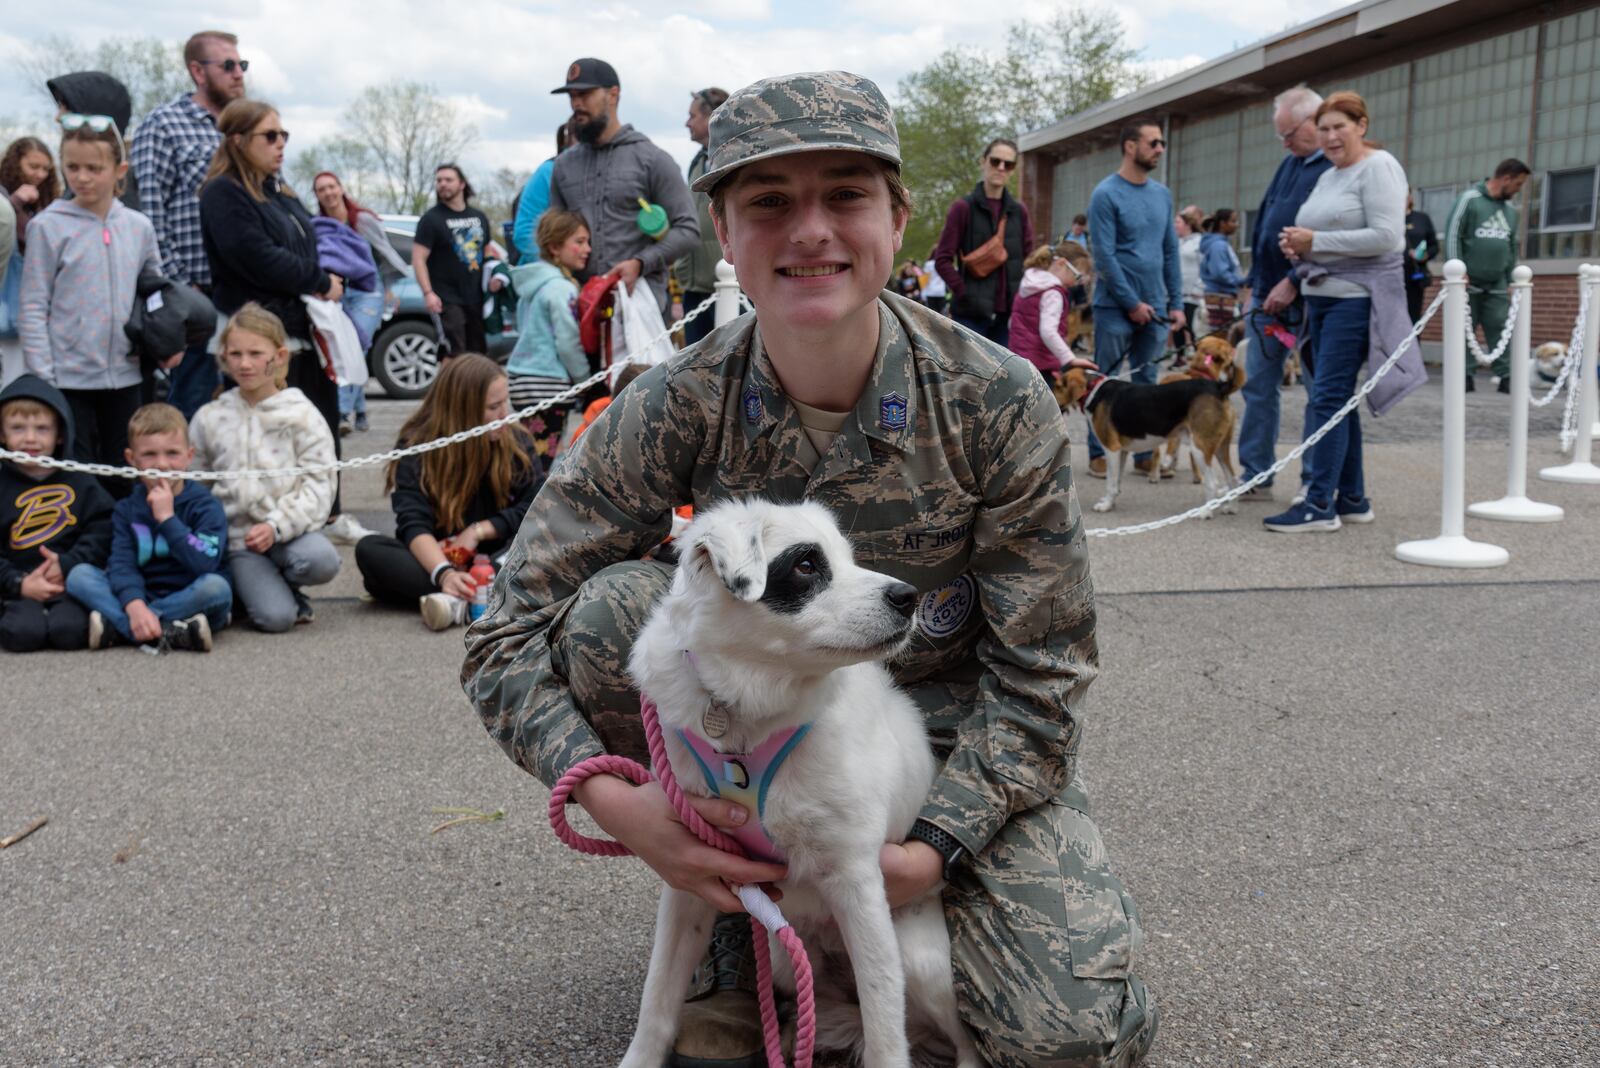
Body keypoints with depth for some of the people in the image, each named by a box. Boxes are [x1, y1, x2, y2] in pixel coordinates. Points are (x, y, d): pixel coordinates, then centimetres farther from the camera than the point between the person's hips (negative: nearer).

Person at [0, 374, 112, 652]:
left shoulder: (79, 482, 11)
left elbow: (101, 532, 3)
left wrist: (67, 565, -12)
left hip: (72, 583, -1)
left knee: (68, 631, -30)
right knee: (23, 632, -28)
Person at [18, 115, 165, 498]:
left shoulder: (139, 227, 5)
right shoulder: (48, 226, -6)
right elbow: (33, 308, -6)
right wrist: (41, 380, -11)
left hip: (126, 376, 4)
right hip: (69, 379, -3)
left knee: (121, 479, 14)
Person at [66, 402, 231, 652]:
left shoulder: (206, 505, -6)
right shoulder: (126, 509, 6)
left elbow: (205, 564, -21)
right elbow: (122, 563, -9)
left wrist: (167, 517, -19)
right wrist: (134, 605, -29)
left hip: (190, 601, -3)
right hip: (142, 597, 3)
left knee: (216, 586, -33)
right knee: (79, 575, -14)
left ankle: (117, 627, -25)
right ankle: (168, 633, -33)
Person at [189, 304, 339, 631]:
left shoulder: (302, 414, -1)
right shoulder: (209, 418, 6)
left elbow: (318, 485, -7)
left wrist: (276, 525, -20)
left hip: (289, 530, 0)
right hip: (238, 539, 0)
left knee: (321, 559, -35)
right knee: (275, 616, -22)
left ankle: (285, 584, 1)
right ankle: (251, 586, 15)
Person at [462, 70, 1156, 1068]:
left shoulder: (1000, 403, -18)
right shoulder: (677, 408, -17)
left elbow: (1040, 669, -12)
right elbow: (508, 635, -13)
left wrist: (935, 848, -23)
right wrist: (612, 800, -29)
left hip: (952, 731, -1)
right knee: (611, 608, -26)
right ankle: (735, 925, -5)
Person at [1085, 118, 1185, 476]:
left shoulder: (1162, 194, 11)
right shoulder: (1106, 194, -8)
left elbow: (1170, 253, 13)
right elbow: (1104, 257, -13)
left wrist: (1176, 303, 7)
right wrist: (1132, 303, -13)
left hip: (1154, 308, 6)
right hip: (1115, 308, -5)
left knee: (1147, 382, 9)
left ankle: (1146, 453, 15)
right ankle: (1099, 453, 10)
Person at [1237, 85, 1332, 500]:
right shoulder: (1290, 163, 15)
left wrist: (1293, 283, -20)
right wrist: (1256, 283, 14)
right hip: (1268, 293, 8)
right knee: (1258, 385, 7)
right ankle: (1255, 476, 13)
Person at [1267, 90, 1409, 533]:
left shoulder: (1378, 168, -7)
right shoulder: (1327, 176, 18)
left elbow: (1385, 237, -18)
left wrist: (1315, 241, -17)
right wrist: (1297, 245, 3)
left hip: (1357, 298, -9)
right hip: (1322, 296, 9)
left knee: (1328, 396, -13)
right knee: (1337, 398, 10)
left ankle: (1319, 503, -11)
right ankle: (1352, 499, 18)